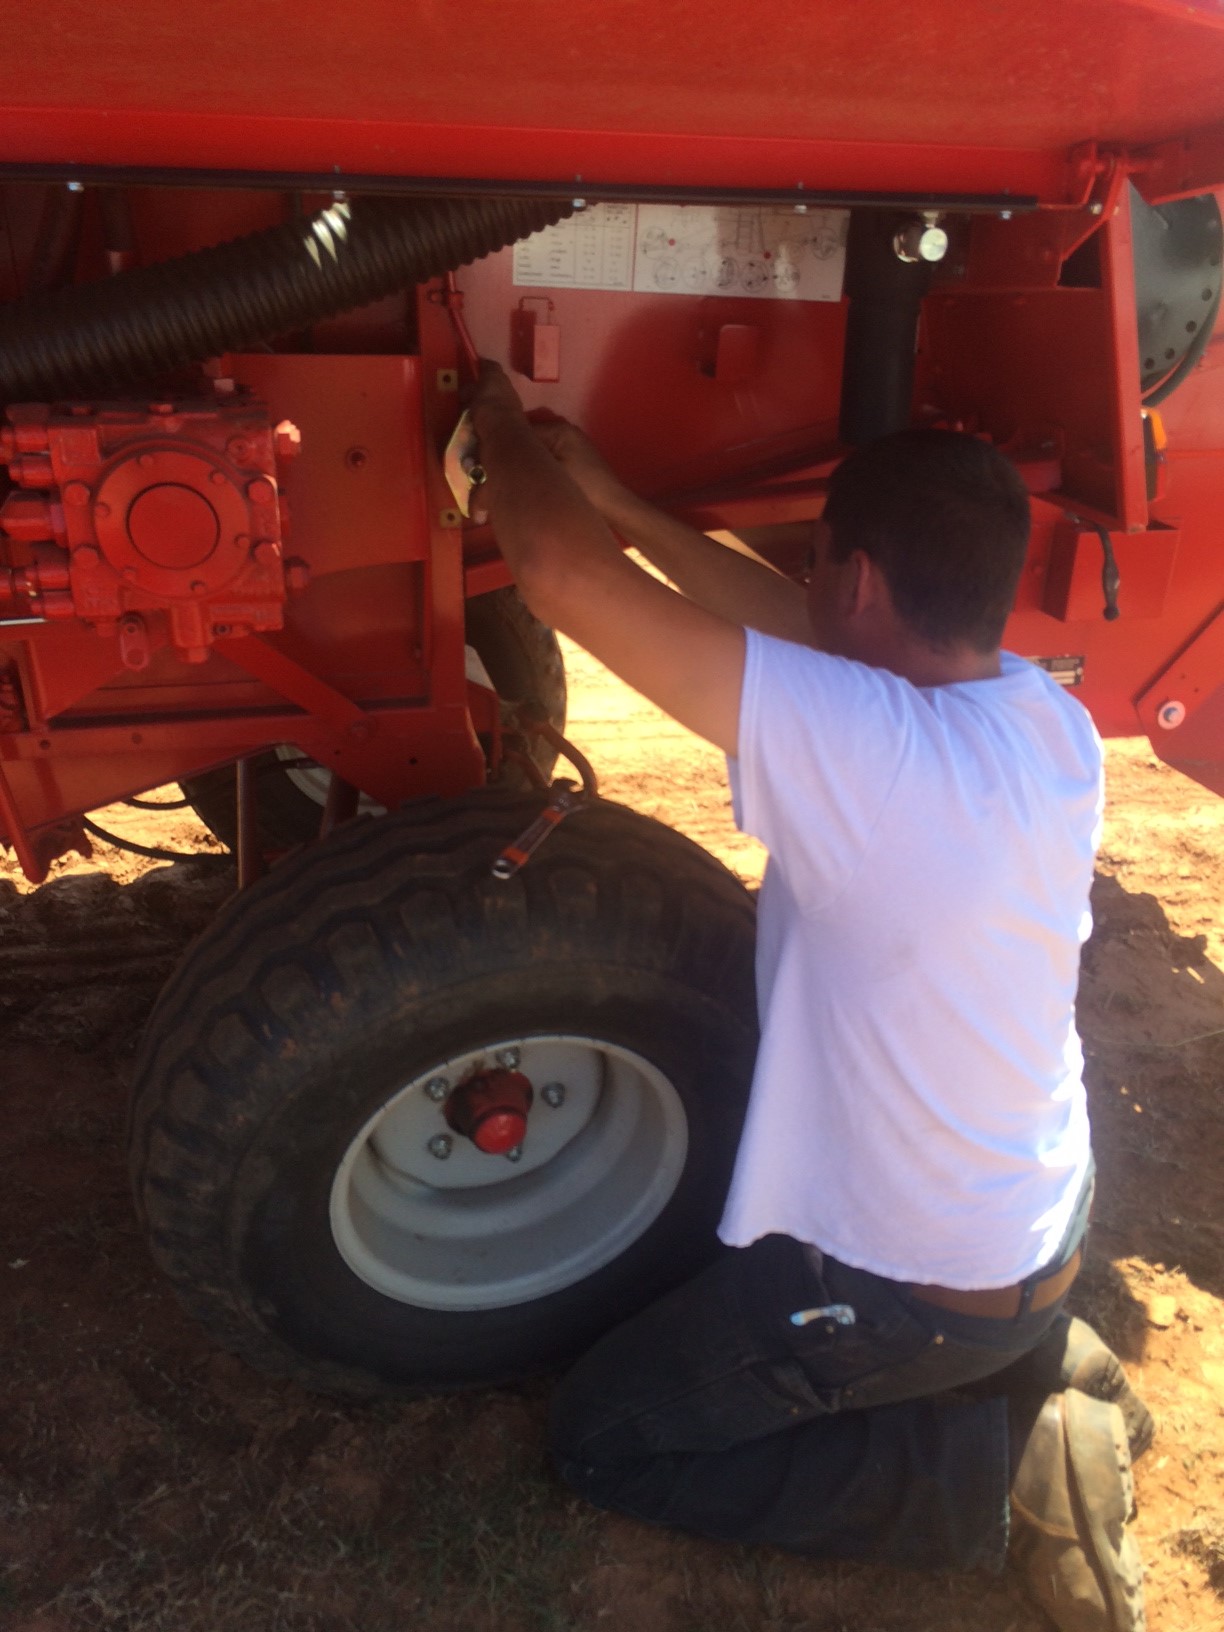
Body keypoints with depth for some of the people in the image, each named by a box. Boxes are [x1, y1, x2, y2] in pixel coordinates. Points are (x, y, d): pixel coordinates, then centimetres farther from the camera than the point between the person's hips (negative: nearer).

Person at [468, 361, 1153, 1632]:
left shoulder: (863, 746, -34)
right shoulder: (1051, 725, -9)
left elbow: (559, 576, -32)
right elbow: (811, 635, 1)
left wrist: (503, 426, -12)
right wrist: (624, 508, 1)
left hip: (909, 1289, -8)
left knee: (604, 1440, 11)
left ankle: (1003, 1470, 4)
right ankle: (1037, 1370, 16)